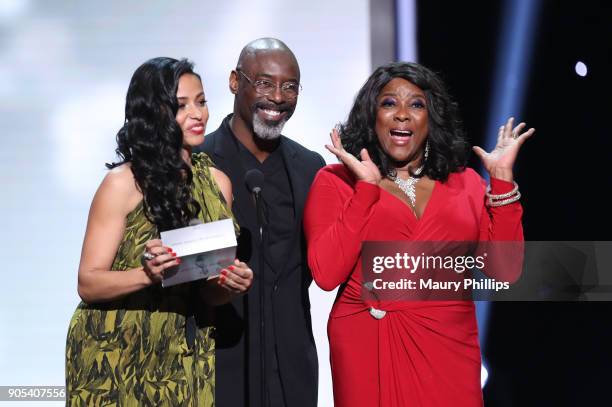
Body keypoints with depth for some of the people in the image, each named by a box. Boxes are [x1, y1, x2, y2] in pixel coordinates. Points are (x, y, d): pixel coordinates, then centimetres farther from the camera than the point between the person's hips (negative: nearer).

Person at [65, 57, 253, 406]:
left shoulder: (217, 181, 5)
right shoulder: (124, 183, -10)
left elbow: (209, 292, 10)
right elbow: (89, 284, -12)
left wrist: (231, 285, -11)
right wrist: (148, 275, -28)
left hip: (187, 359, 5)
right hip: (117, 358, -4)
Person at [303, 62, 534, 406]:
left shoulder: (465, 182, 8)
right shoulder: (336, 181, 0)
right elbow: (327, 274, -12)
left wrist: (502, 178, -3)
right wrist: (367, 188, -13)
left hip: (451, 350, 2)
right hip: (371, 352, -2)